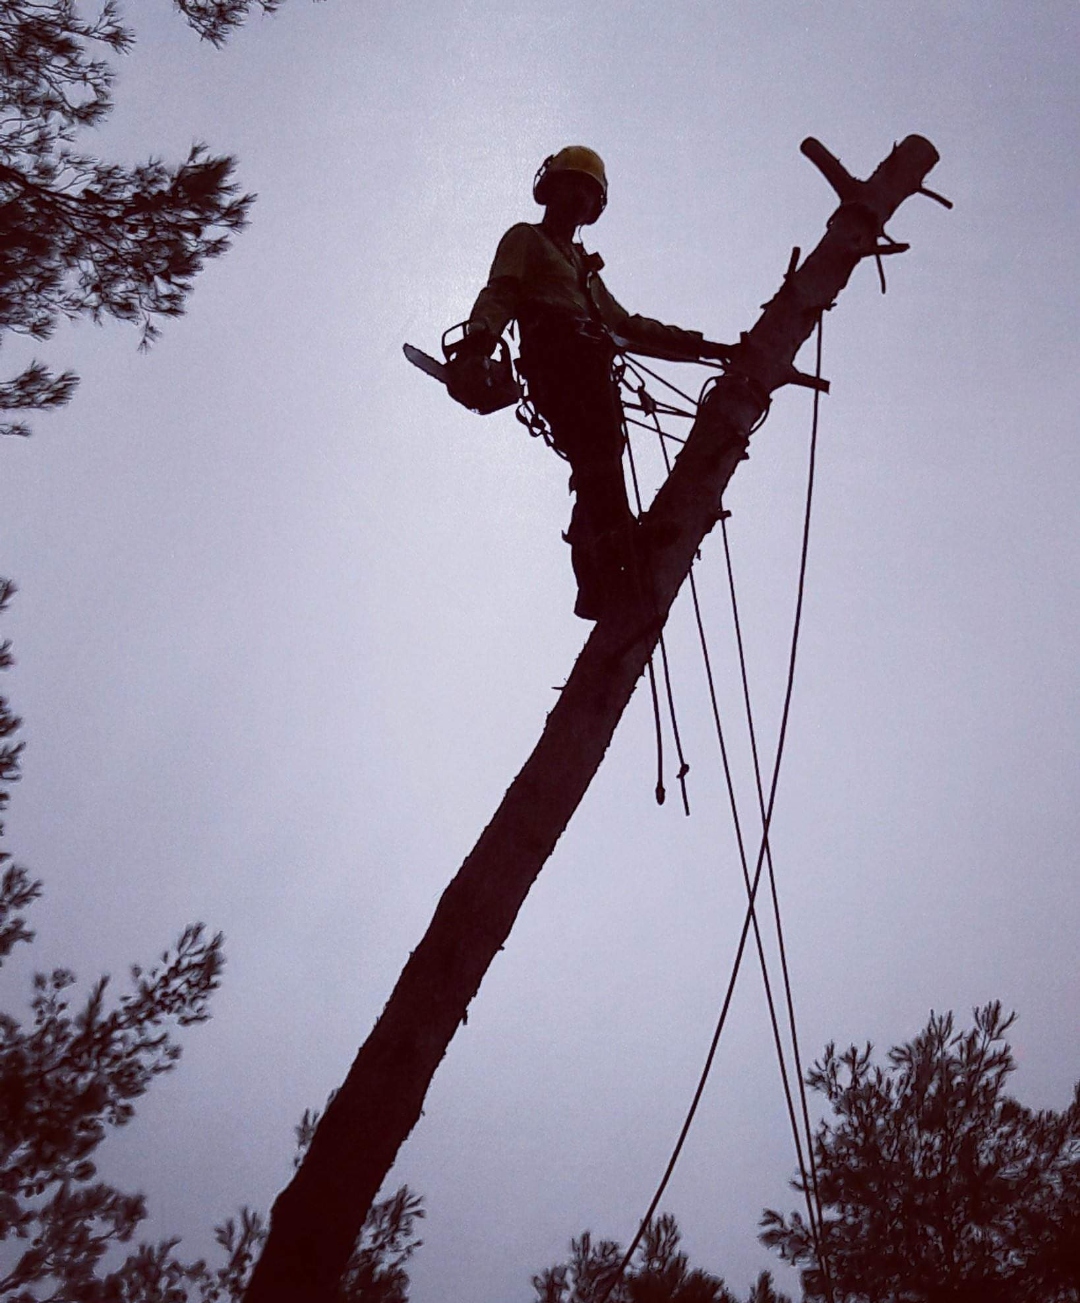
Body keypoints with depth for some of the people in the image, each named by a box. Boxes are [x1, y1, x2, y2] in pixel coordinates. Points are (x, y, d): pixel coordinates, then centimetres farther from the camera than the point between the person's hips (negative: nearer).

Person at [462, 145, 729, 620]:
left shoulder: (585, 268, 42)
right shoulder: (526, 239, 22)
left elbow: (628, 326, 41)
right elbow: (500, 293, 3)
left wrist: (704, 346, 36)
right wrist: (481, 330, -21)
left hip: (592, 367, 7)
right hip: (556, 355, -7)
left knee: (596, 467, -13)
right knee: (598, 454, -29)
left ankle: (596, 587, -25)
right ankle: (615, 563, -45)